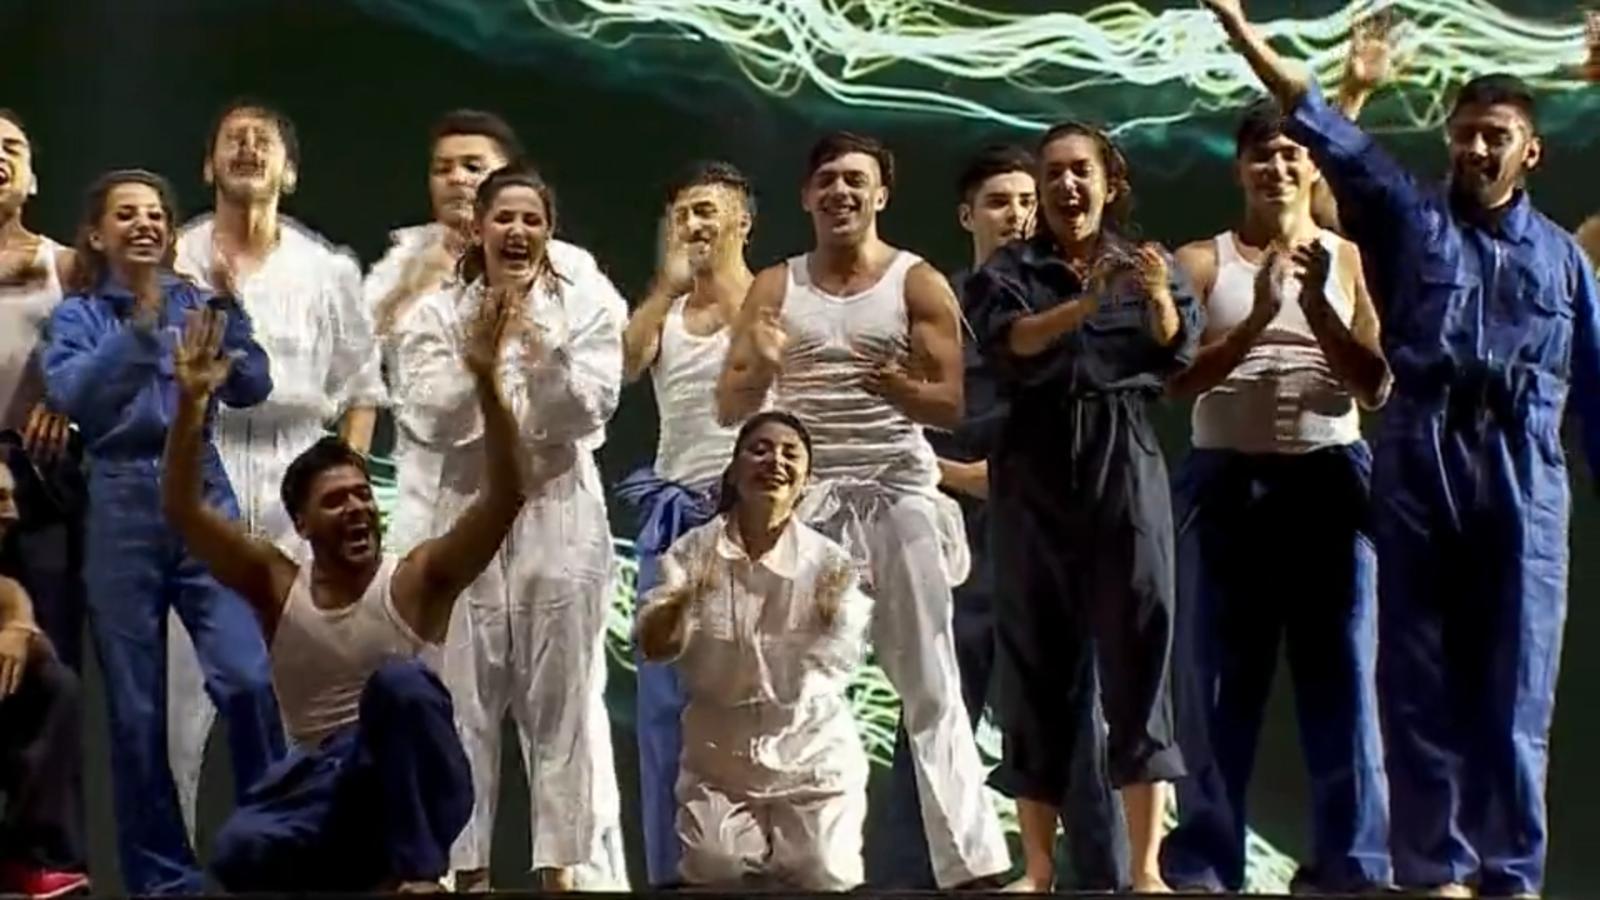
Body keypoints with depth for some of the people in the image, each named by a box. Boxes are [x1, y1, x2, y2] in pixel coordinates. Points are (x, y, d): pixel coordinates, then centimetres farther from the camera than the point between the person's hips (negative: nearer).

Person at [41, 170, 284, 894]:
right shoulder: (78, 314, 7)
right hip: (119, 504, 0)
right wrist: (140, 325, -19)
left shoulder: (195, 303, 11)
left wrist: (226, 307, -13)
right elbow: (71, 396, -12)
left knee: (247, 677, -15)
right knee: (136, 707, 3)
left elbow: (251, 388, -1)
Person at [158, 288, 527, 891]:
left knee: (400, 682, -34)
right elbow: (182, 510, -3)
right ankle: (363, 874, 0)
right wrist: (192, 402, -16)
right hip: (323, 783, 2)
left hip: (410, 782, -2)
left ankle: (418, 870, -24)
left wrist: (486, 384, -25)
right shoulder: (278, 584, 5)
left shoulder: (418, 578, -2)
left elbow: (505, 498, -15)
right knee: (240, 854, -31)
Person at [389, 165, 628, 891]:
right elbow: (424, 416, -7)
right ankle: (465, 862, 6)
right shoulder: (437, 313, 4)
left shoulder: (584, 308, 4)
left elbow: (588, 410, -8)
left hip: (556, 516, 0)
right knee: (463, 695, 0)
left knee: (562, 694, 0)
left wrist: (541, 352, -22)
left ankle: (565, 860, 4)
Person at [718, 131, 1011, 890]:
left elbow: (954, 405, -4)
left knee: (930, 687, -2)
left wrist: (901, 389, -25)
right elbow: (729, 409, 6)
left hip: (899, 494, -2)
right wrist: (760, 368, -16)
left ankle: (970, 859, -4)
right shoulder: (775, 287, 8)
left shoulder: (918, 284, 2)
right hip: (804, 499, 2)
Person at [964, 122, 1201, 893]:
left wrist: (1160, 300, -25)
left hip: (1125, 466, 0)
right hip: (1036, 470, 0)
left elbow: (1180, 357, -4)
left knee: (1138, 651, -7)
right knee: (1036, 660, 0)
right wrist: (1084, 304, -30)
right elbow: (1008, 344, -13)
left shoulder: (1145, 264, 12)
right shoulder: (1008, 270, 8)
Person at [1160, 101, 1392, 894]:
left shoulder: (1348, 261, 8)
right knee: (1217, 680, 2)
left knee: (1341, 677, 0)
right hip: (1226, 483, 0)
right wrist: (1257, 317, -19)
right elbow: (1179, 379, -6)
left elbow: (1376, 388, 0)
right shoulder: (1204, 261, 5)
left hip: (1328, 479, 1)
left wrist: (1319, 306, -13)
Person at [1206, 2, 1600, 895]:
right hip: (1420, 468, 0)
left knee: (1515, 688, 1)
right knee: (1423, 678, 2)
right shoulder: (1409, 216, 8)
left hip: (1525, 479, 0)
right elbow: (1323, 126, 1)